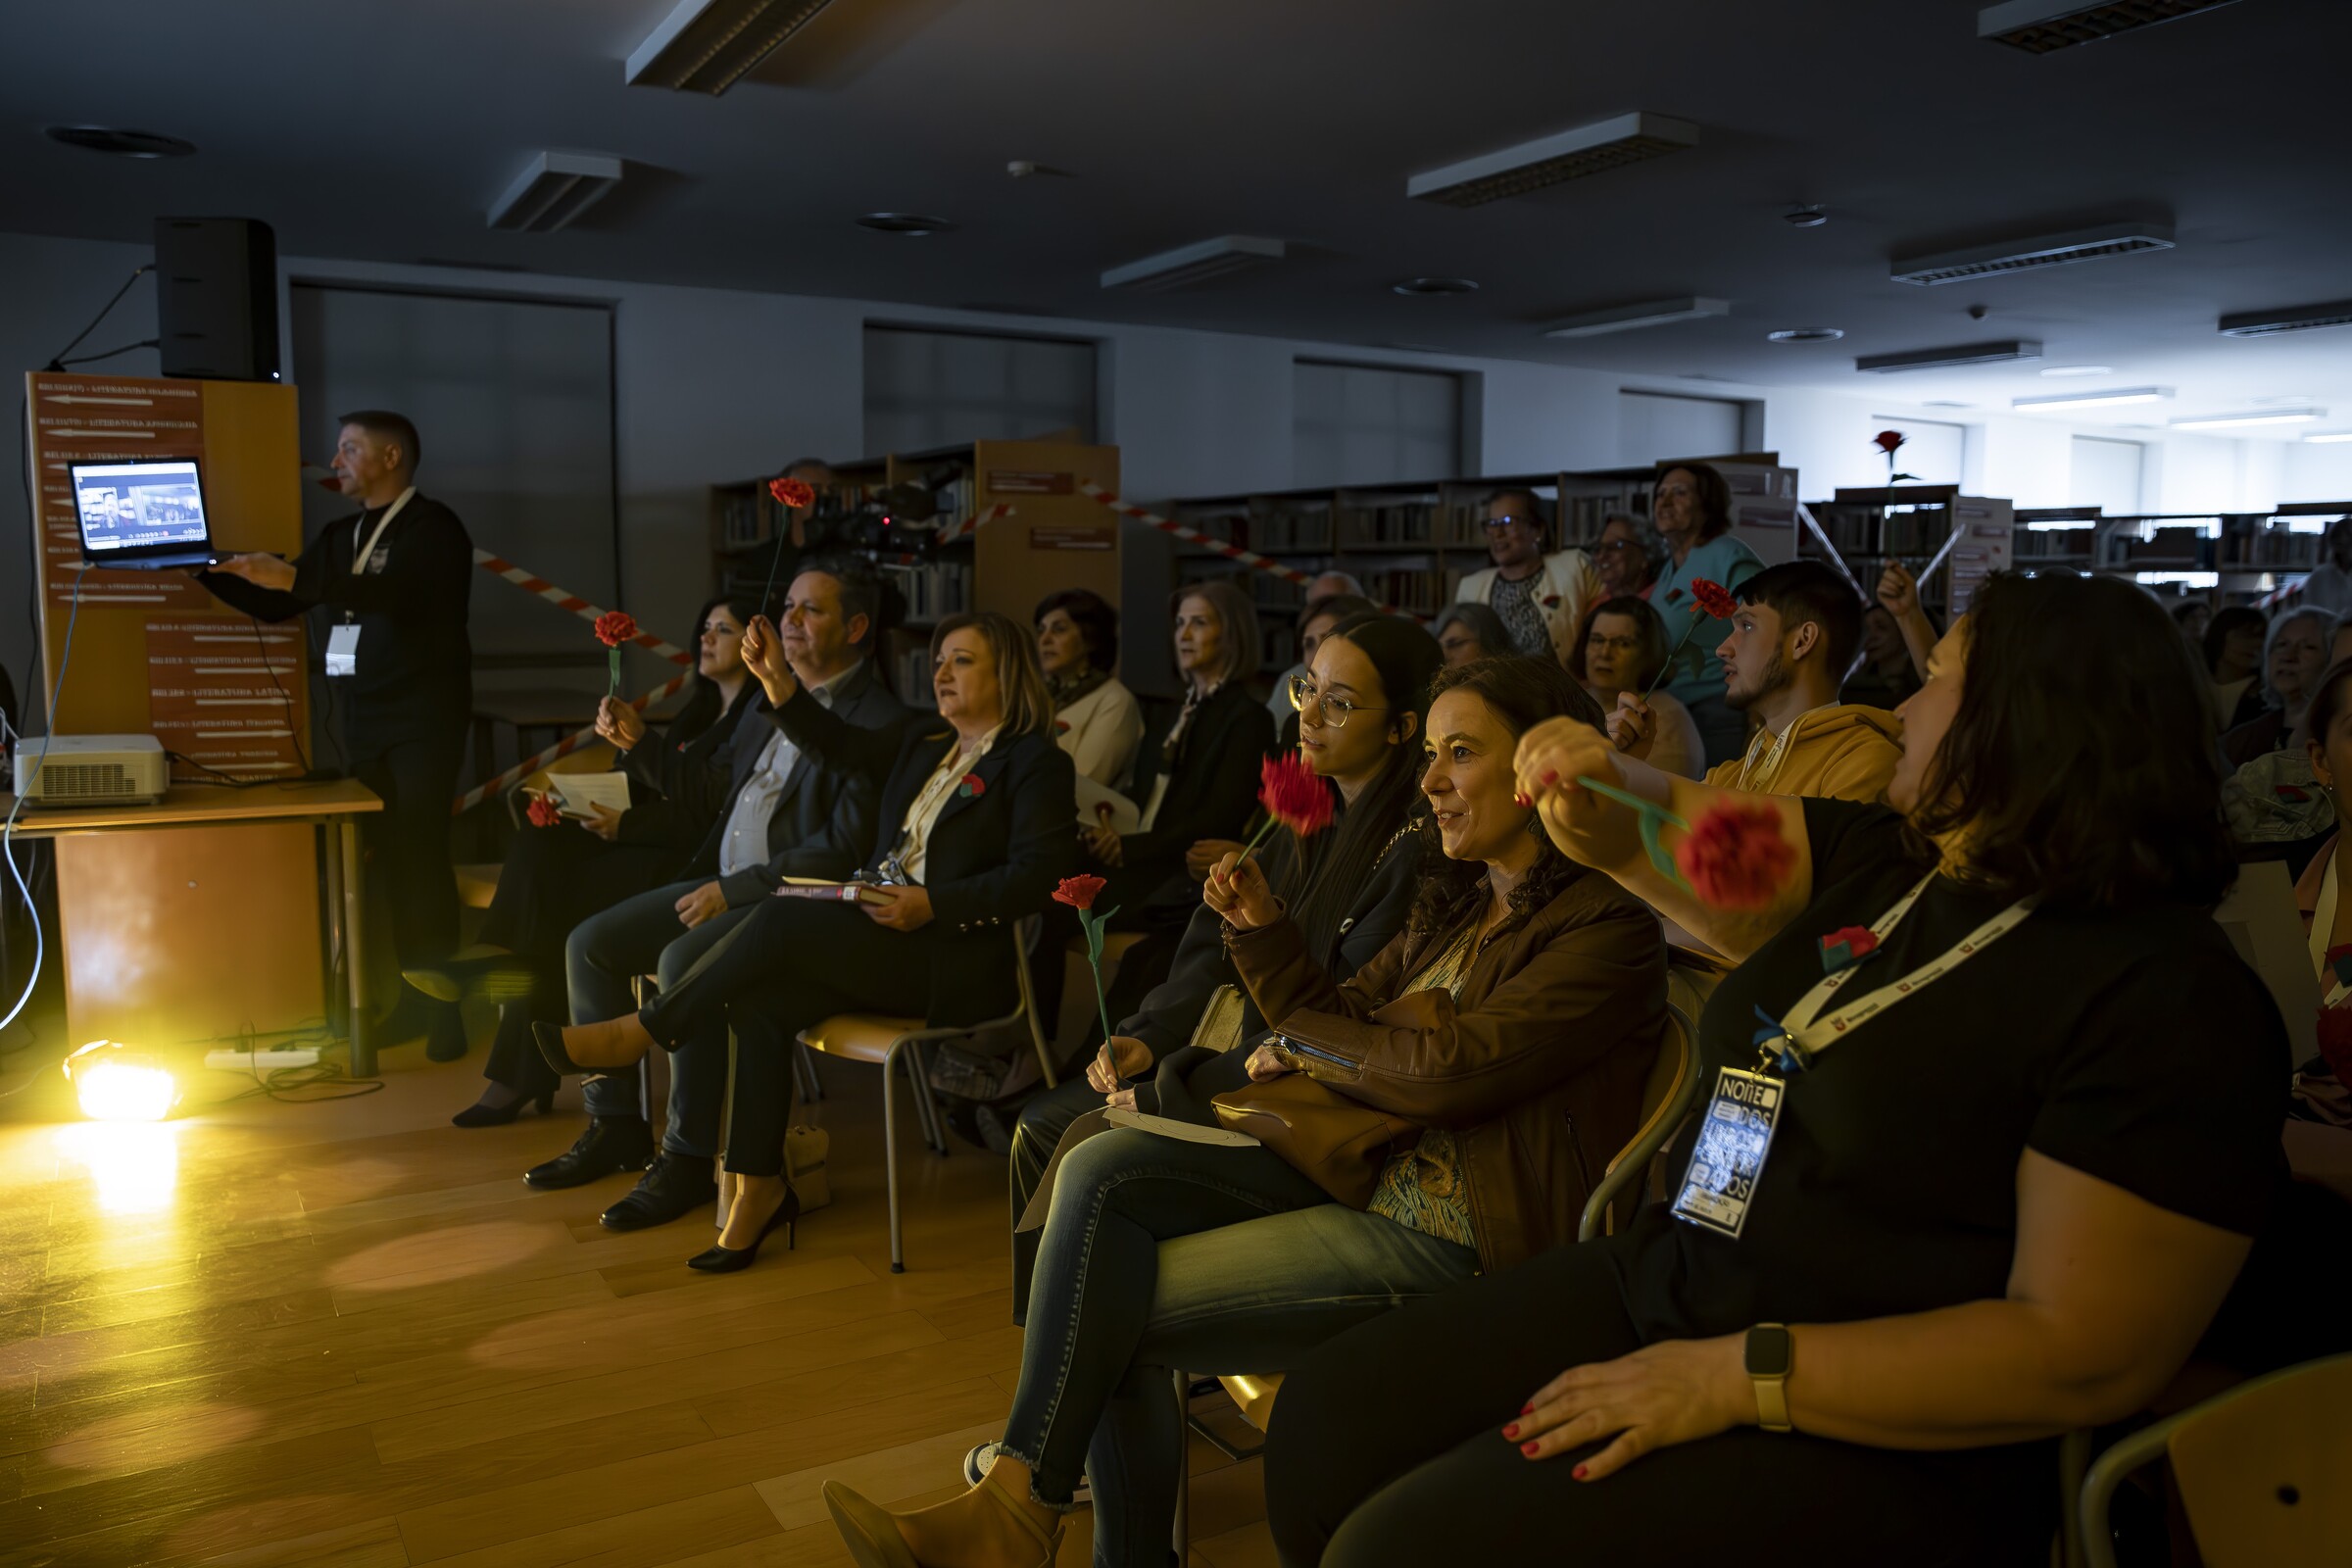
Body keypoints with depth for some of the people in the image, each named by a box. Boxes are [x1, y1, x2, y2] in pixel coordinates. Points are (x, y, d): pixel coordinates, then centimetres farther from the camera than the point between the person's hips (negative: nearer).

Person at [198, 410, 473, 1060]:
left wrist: (294, 577, -29)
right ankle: (409, 998, 11)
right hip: (363, 719, 6)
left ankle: (443, 1005, -2)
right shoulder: (340, 536, 16)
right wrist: (203, 568, 5)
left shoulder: (432, 526, -7)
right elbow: (274, 603, 17)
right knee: (387, 858, 5)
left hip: (423, 719, -6)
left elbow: (396, 590, -25)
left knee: (422, 858, -8)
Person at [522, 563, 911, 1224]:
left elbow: (842, 850, -19)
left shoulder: (883, 722, -11)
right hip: (722, 883, 9)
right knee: (590, 942, -2)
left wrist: (733, 890, -19)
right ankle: (616, 1125, 9)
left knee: (683, 963, -31)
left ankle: (688, 1158, -18)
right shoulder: (770, 699, 16)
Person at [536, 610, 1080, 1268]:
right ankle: (757, 1187, -14)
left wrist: (930, 905, -19)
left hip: (954, 959, -7)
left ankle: (639, 1033, -8)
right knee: (760, 1000, -21)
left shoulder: (1037, 764, -1)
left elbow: (1038, 875, -12)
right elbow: (840, 745, 17)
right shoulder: (925, 744, 23)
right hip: (876, 937, 7)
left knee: (780, 923, -25)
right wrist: (779, 681, 1)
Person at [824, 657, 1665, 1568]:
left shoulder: (1606, 925, -11)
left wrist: (1303, 1044, -3)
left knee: (1119, 1308, -17)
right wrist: (1262, 929, 0)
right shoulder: (1460, 905, 16)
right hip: (1366, 1176, 8)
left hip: (1456, 1247, -8)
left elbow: (1446, 1071, -20)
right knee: (1099, 1169, -13)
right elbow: (1340, 1017, 17)